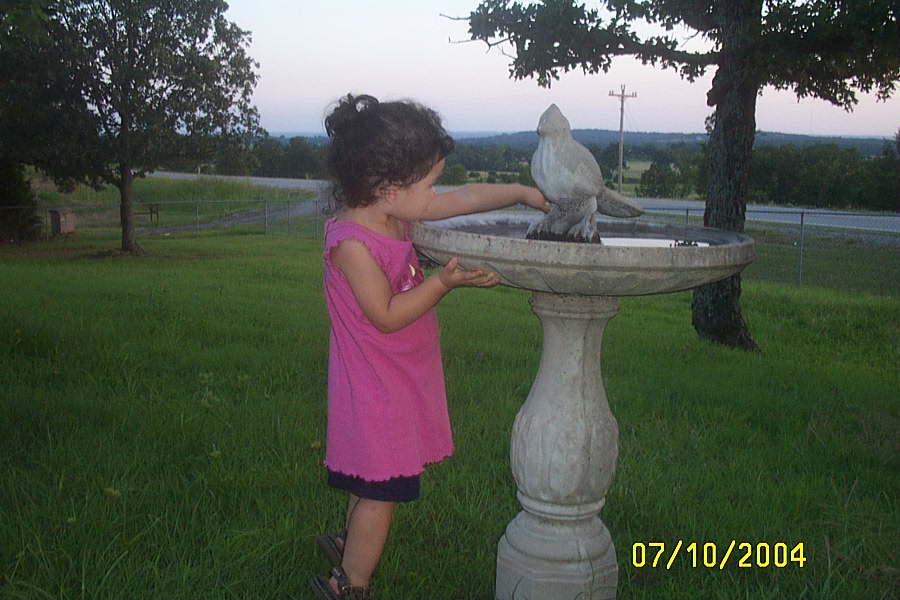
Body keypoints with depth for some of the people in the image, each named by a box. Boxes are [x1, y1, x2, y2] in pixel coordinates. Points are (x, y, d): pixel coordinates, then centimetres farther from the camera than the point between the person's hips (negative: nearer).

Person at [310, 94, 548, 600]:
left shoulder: (396, 212, -1)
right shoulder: (351, 243, -25)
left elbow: (465, 198, 11)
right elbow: (387, 315, -23)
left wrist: (523, 193, 14)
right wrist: (444, 282, -26)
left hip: (403, 377, 9)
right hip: (375, 386, -9)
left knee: (375, 482, 24)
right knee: (382, 491, 3)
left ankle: (350, 544, 46)